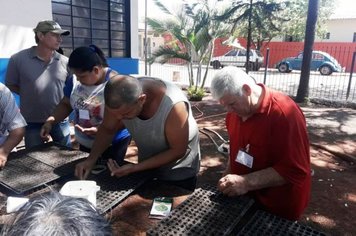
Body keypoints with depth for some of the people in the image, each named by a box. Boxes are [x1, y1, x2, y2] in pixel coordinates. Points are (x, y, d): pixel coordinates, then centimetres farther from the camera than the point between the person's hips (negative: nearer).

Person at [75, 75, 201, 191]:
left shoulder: (173, 106, -38)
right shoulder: (119, 98, -23)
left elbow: (178, 151, -26)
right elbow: (107, 128, -6)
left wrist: (134, 168, -29)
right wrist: (91, 159, -20)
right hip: (147, 167, 5)